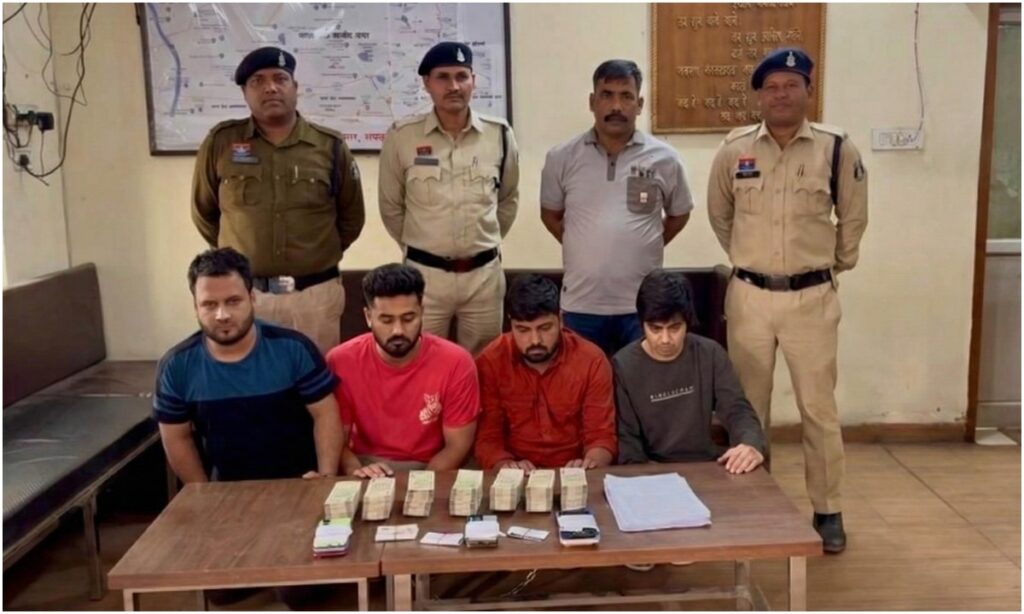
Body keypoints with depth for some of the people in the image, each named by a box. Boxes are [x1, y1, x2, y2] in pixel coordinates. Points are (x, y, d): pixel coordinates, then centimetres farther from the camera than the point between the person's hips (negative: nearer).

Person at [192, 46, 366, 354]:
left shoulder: (330, 146, 0)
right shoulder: (221, 142, 0)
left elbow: (351, 217, 11)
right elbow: (204, 212, 13)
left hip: (315, 293, 0)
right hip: (244, 292, 0)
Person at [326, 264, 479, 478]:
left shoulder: (455, 363, -14)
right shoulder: (341, 362, -10)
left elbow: (457, 446, -7)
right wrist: (355, 470, -23)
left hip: (431, 472, 0)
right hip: (368, 466, 0)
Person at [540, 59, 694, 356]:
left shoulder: (664, 158, -2)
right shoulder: (562, 158, -1)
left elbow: (679, 213, 13)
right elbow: (550, 214, 12)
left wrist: (642, 249, 7)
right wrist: (584, 250, 6)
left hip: (643, 304, 0)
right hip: (582, 304, 1)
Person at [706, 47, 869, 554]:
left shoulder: (837, 149, -5)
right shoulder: (733, 150, -1)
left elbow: (853, 219, 10)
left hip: (812, 298, -1)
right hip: (749, 296, 1)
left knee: (819, 408, 7)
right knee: (748, 406, 11)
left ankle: (828, 511, 22)